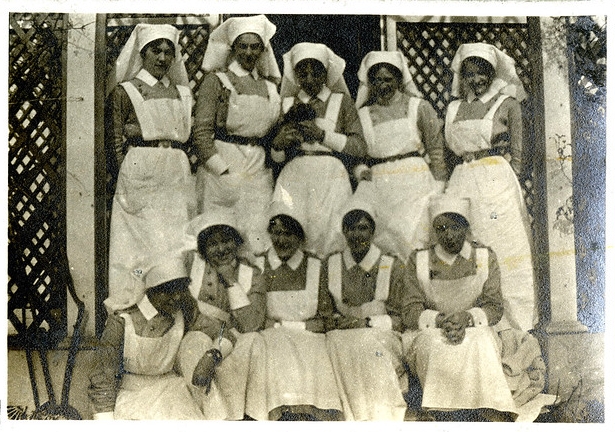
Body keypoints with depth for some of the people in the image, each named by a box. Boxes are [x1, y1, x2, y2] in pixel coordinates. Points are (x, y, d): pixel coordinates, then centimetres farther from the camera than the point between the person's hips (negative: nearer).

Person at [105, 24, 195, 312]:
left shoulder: (181, 93, 17)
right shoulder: (124, 91, 4)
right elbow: (115, 142, 1)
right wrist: (127, 180, -6)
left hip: (178, 172, 4)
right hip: (138, 172, -4)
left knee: (177, 240, 0)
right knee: (140, 240, -7)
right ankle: (132, 305, -1)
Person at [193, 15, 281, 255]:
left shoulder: (269, 87, 15)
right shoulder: (216, 81, 1)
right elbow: (202, 131, -6)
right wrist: (223, 170, -12)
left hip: (258, 170, 4)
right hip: (221, 166, -4)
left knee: (257, 242, -1)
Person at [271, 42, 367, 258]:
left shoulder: (341, 101, 11)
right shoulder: (288, 103, 16)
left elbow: (360, 147, 1)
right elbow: (276, 157, 17)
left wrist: (323, 136, -6)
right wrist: (279, 143, -4)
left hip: (330, 177, -1)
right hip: (294, 177, 1)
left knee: (327, 232, -14)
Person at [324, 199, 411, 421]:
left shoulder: (392, 267, 7)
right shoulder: (331, 265, 13)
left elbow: (400, 318, 4)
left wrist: (365, 322, -9)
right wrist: (338, 320, -7)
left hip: (381, 336, -1)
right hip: (342, 339, 1)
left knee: (371, 352, -34)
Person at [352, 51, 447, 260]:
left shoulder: (418, 107, 5)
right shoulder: (363, 113, 13)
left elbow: (436, 149, 5)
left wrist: (438, 188, 0)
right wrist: (360, 170, 0)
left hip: (413, 182, -2)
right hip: (376, 185, 2)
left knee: (410, 239, -13)